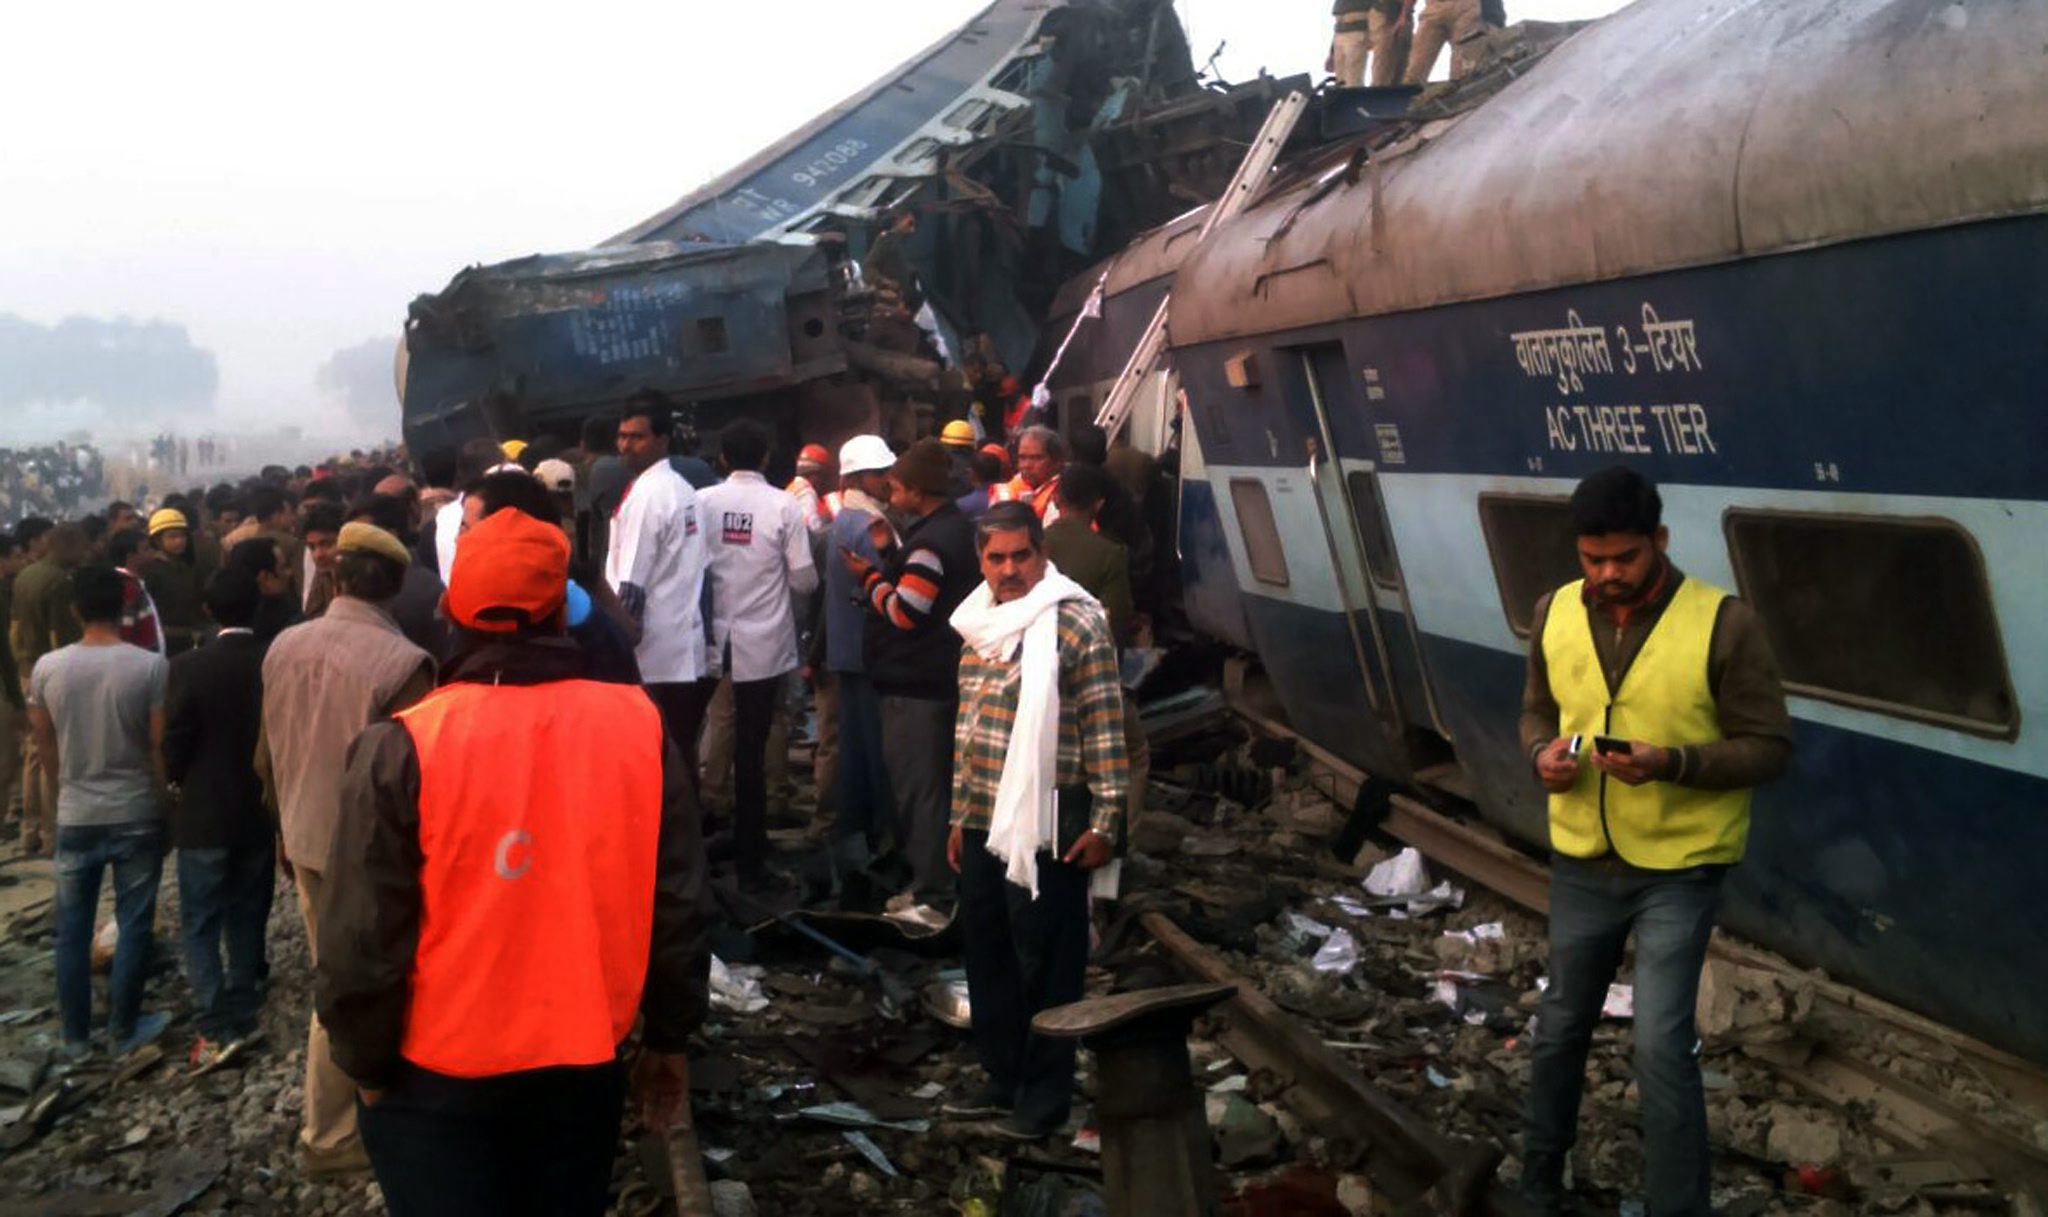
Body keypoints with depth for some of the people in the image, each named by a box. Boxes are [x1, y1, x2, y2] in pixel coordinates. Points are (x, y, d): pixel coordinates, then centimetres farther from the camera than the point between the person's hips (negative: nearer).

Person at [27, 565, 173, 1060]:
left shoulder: (46, 668, -6)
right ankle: (124, 1029, 18)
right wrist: (165, 799, 5)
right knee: (134, 924, 10)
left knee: (73, 929, 13)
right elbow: (161, 746, -11)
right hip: (137, 814, -2)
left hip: (75, 816, 2)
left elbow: (45, 746, 5)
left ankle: (75, 1035, 22)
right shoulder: (150, 667, -15)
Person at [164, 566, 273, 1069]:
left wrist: (180, 782, 10)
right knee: (247, 917, 16)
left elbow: (173, 747, -11)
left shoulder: (188, 667, -16)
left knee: (201, 923, 4)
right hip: (261, 811, 3)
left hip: (204, 815, -3)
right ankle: (242, 1010, 24)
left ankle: (220, 1025, -4)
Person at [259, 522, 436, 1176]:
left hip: (306, 838, 6)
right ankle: (329, 1136, 25)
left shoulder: (284, 646, -3)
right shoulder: (403, 662, -23)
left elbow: (266, 755, 8)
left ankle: (347, 1100, 35)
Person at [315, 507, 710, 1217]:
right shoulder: (640, 727, -10)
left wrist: (366, 1059, 1)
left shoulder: (404, 747, -19)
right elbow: (678, 906, -4)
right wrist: (669, 1038, 9)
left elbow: (364, 935, -15)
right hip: (586, 1060, 3)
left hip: (437, 1072, -3)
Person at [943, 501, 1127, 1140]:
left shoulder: (1076, 625, -11)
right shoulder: (979, 625, 13)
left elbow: (1105, 729, -13)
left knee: (1045, 964, 1)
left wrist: (1105, 822, -15)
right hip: (985, 823, 8)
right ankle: (1003, 1076, 30)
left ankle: (1045, 1094, 15)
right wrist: (961, 814, 19)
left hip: (1047, 826, -8)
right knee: (985, 952, 15)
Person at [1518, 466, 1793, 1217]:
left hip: (1679, 871, -4)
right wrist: (1541, 752, -11)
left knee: (1661, 1045, -8)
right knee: (1562, 1027, 19)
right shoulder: (1555, 614, -2)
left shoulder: (1724, 624, -16)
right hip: (1580, 864, 5)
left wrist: (1673, 762, -29)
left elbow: (1770, 748, -13)